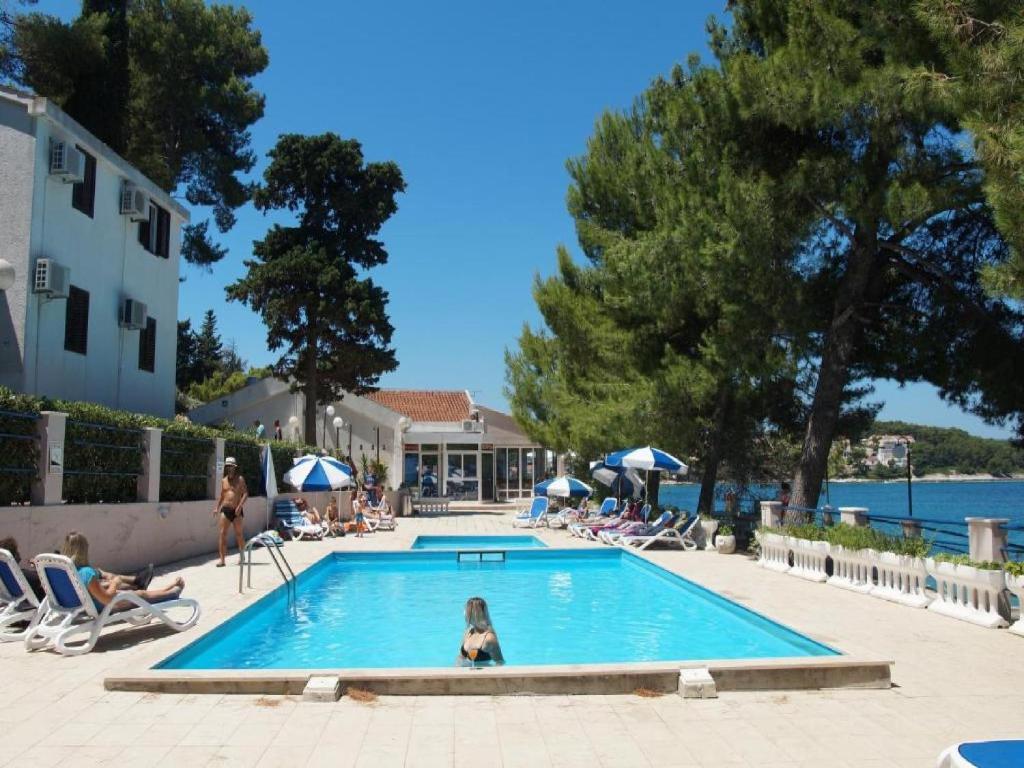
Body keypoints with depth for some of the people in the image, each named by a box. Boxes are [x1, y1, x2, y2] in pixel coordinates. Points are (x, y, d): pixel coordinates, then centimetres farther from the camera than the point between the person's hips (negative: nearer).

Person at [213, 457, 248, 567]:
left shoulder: (240, 479, -2)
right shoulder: (224, 480, 11)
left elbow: (245, 493, -9)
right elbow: (222, 495, 20)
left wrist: (240, 505, -20)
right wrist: (217, 507, 11)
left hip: (237, 510, -3)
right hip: (225, 509, 3)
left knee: (239, 534, 8)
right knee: (222, 533, -7)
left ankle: (241, 555, 27)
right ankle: (222, 559, -7)